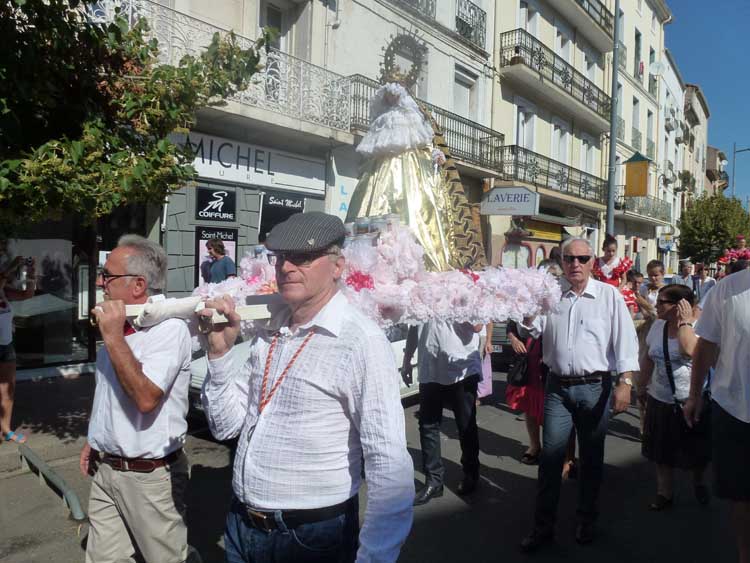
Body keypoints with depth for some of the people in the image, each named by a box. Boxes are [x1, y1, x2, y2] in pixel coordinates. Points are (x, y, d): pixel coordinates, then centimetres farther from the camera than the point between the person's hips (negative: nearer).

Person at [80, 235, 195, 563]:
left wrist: (113, 338, -27)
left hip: (149, 475, -8)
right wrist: (95, 441, 21)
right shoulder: (120, 323, 8)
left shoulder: (169, 328, -21)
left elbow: (145, 398, -31)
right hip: (106, 468, 8)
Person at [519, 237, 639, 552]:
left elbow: (625, 340, -6)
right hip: (558, 386, 2)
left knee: (591, 457, 12)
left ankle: (586, 521, 31)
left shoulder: (609, 295, -2)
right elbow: (533, 329, 5)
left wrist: (625, 383, -14)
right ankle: (543, 526, 16)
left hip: (595, 387, -2)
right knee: (550, 456, 4)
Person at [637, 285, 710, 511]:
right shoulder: (657, 325, 2)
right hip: (660, 400, 5)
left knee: (696, 450, 15)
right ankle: (664, 493, 27)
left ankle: (698, 482, 42)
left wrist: (684, 322, -24)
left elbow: (690, 350, -36)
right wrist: (641, 388, 13)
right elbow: (648, 358, 11)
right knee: (662, 450, 12)